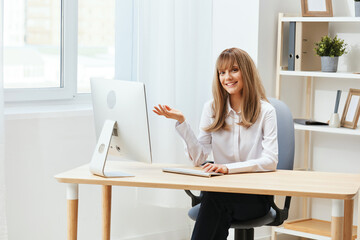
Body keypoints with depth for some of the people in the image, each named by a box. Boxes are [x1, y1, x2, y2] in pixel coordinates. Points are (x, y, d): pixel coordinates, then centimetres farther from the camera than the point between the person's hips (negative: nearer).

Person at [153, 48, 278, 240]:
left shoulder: (265, 111, -2)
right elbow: (199, 158, 2)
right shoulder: (212, 109, 8)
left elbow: (270, 160, -13)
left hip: (256, 196, -2)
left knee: (215, 198, -33)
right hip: (220, 190, 2)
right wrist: (181, 122, -10)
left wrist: (228, 168, -26)